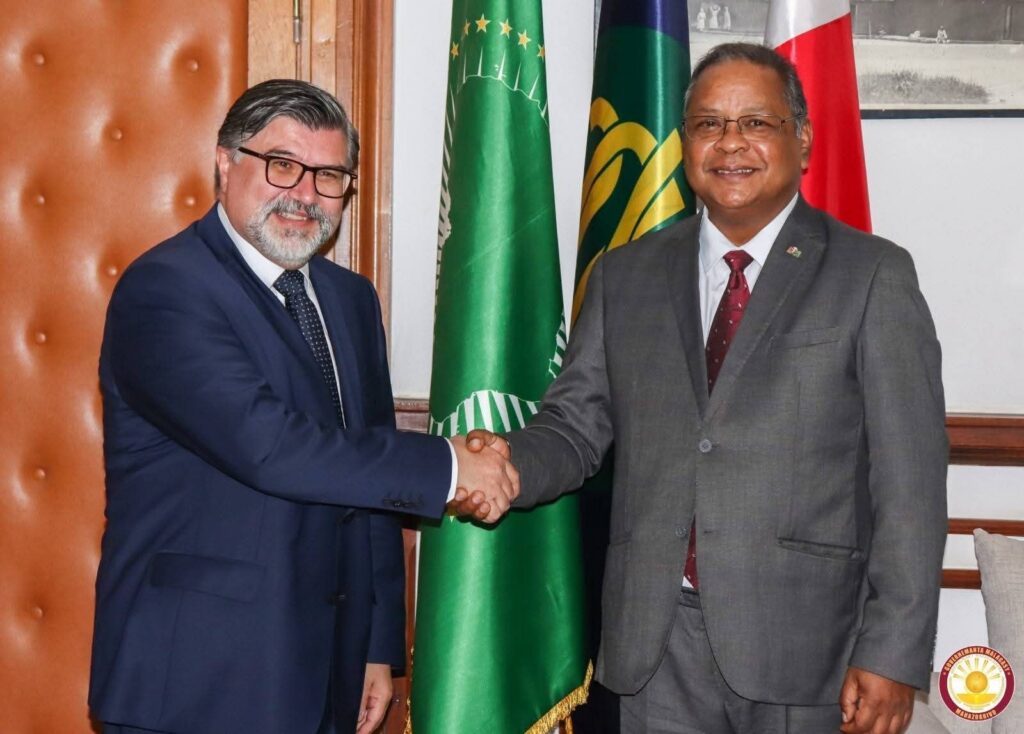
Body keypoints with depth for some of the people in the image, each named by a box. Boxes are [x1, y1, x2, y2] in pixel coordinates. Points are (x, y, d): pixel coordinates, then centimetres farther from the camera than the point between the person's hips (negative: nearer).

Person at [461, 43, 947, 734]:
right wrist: (511, 463, -12)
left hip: (802, 646, -2)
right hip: (656, 637, 3)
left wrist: (894, 655, -10)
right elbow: (577, 424, 11)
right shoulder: (625, 275, 11)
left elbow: (909, 481, -4)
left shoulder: (874, 275, 0)